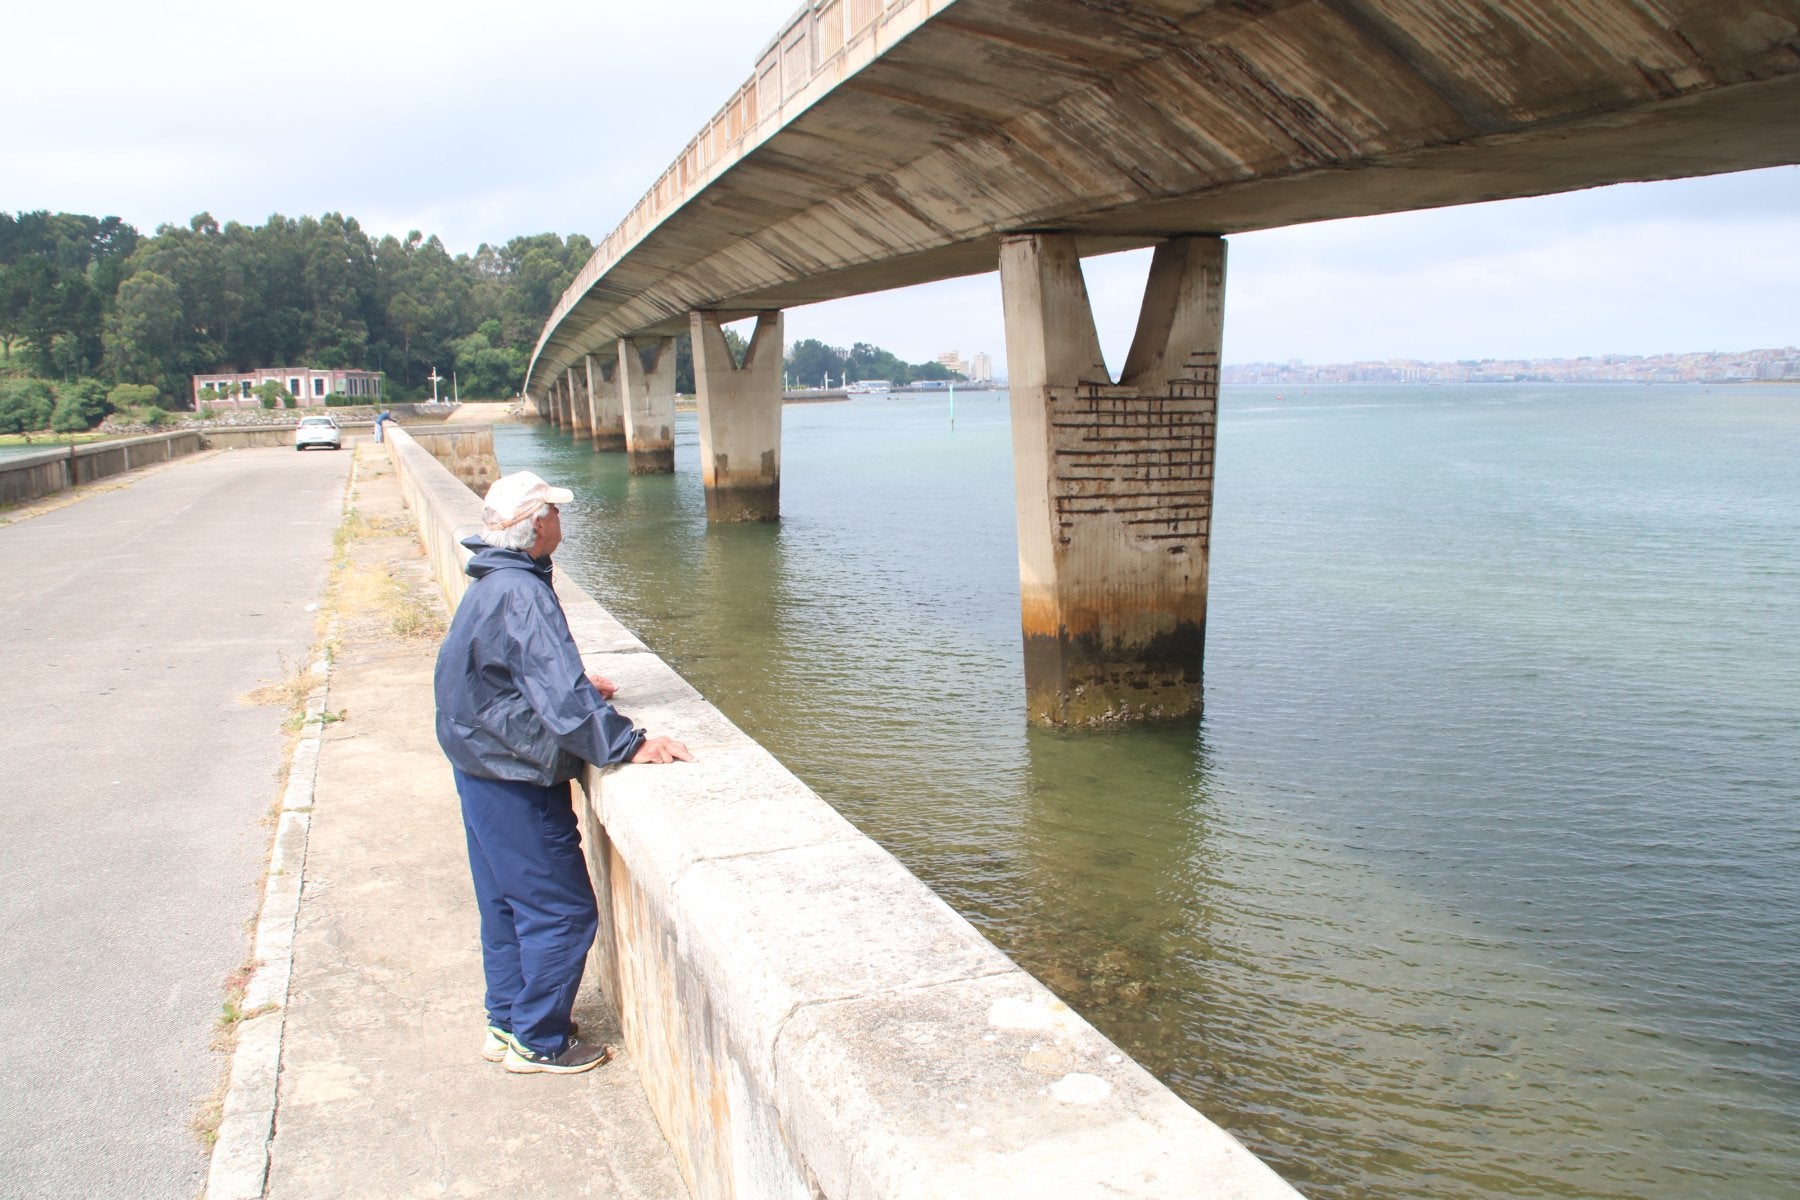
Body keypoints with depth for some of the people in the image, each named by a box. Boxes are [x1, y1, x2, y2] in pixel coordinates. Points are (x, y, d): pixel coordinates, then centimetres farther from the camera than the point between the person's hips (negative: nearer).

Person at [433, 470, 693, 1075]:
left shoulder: (493, 585, 8)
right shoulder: (521, 594, -25)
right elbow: (560, 695, -33)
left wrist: (577, 685, 28)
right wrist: (630, 744, -33)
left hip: (484, 768, 11)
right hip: (516, 781, -11)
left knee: (507, 903, 20)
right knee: (562, 910, 1)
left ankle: (508, 1024, 33)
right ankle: (538, 1042, 13)